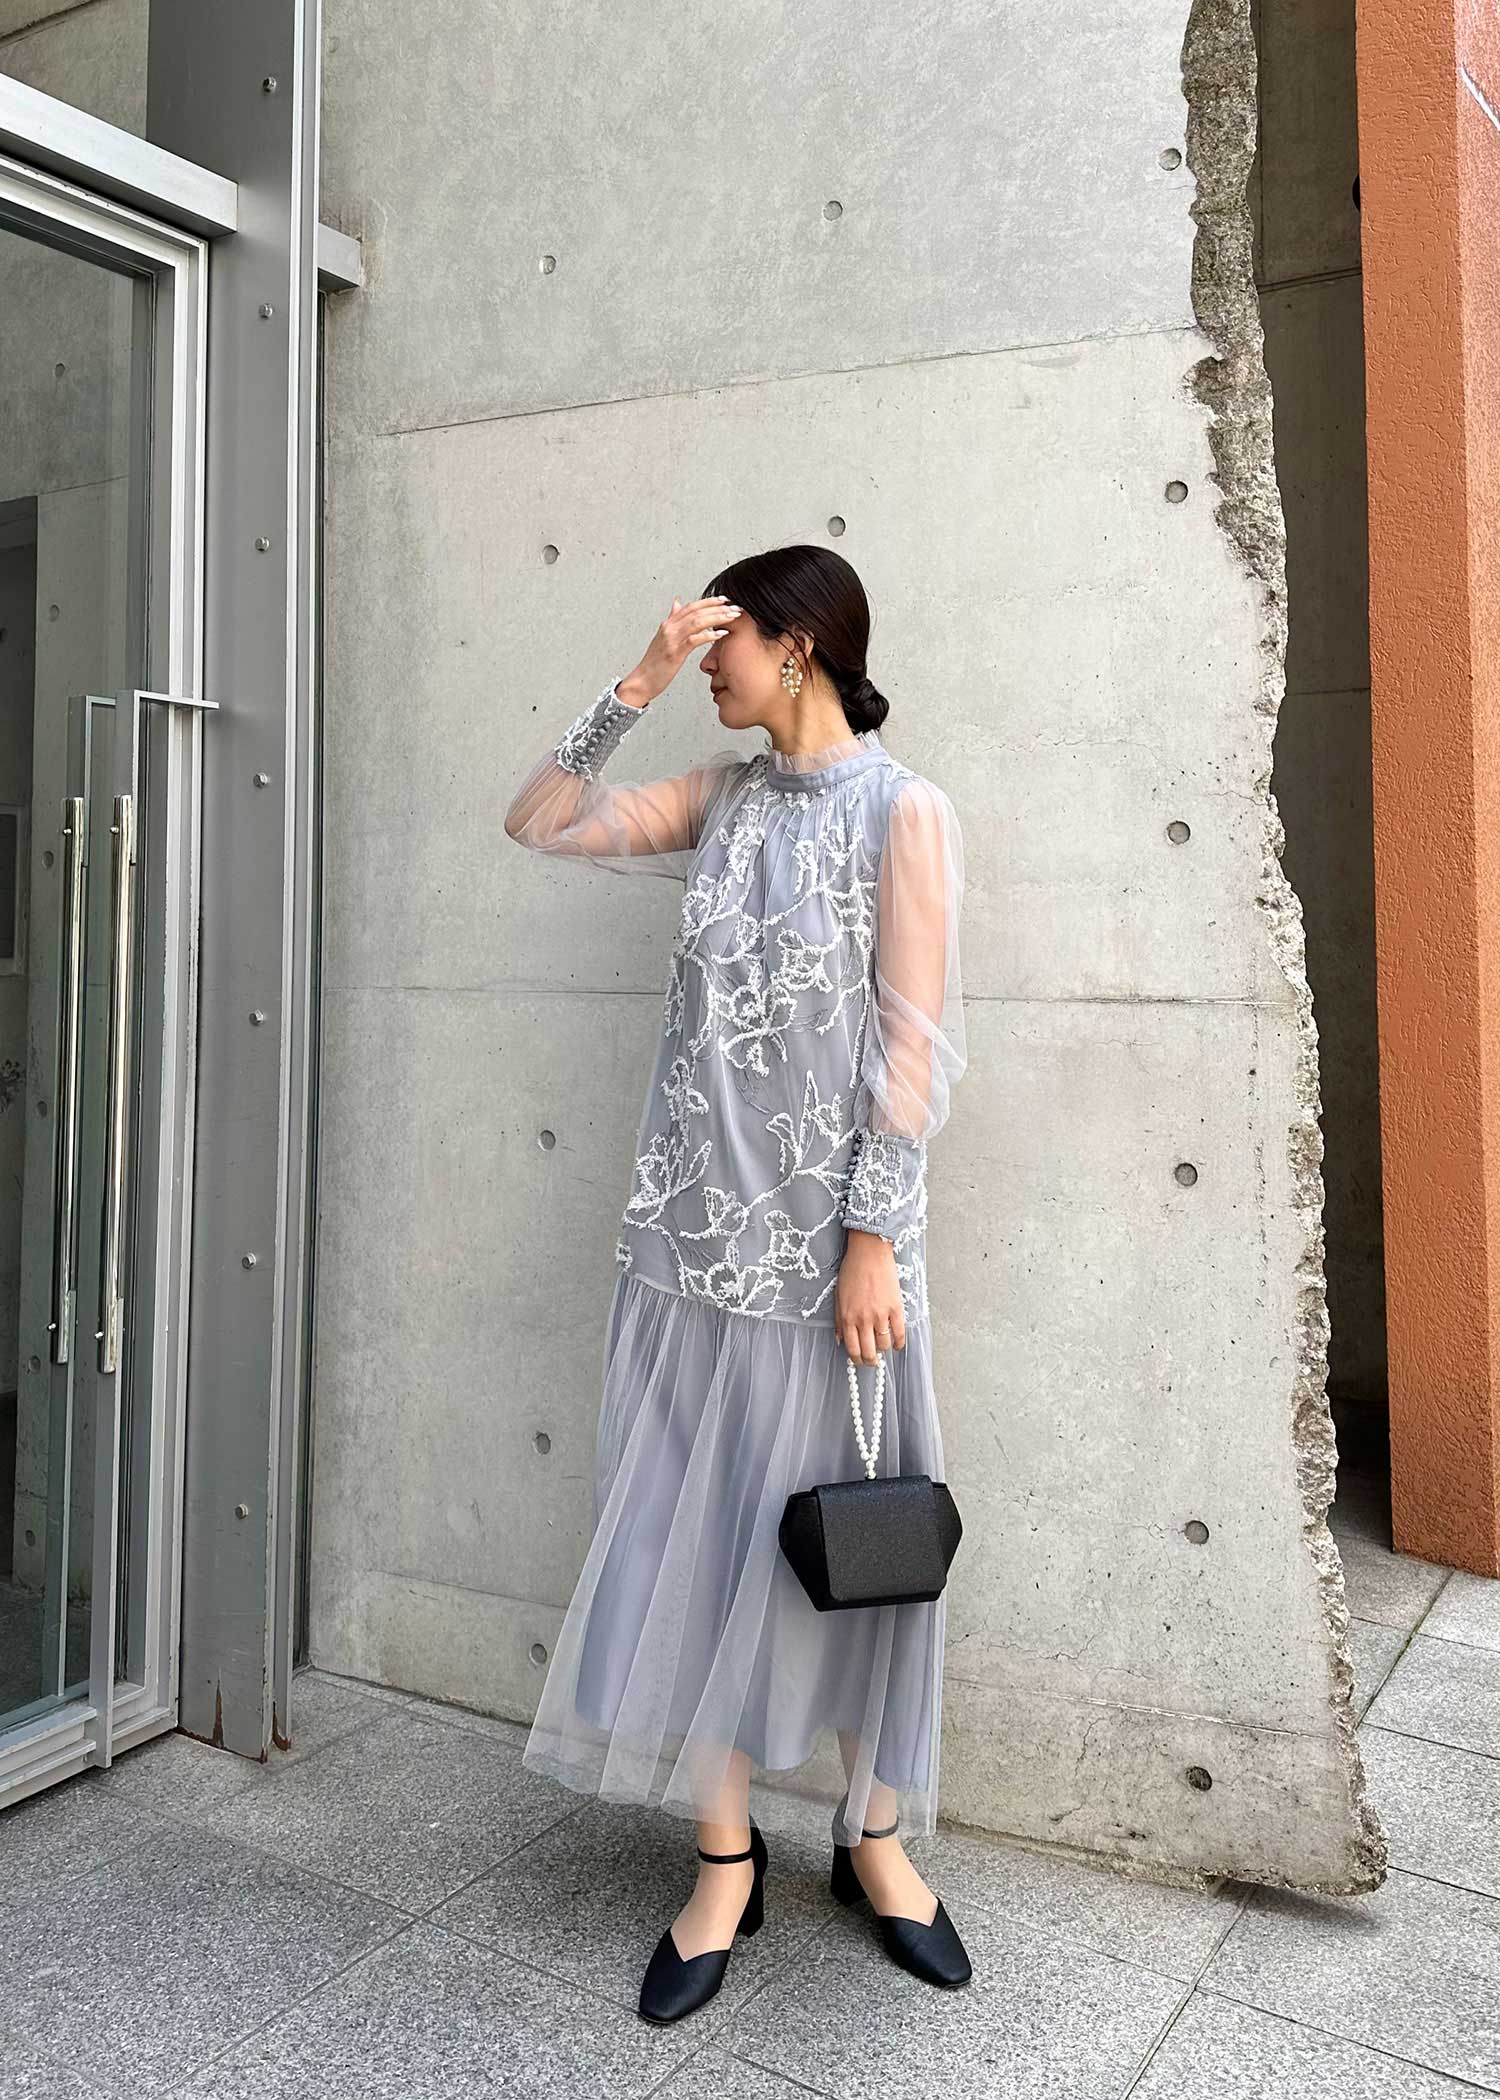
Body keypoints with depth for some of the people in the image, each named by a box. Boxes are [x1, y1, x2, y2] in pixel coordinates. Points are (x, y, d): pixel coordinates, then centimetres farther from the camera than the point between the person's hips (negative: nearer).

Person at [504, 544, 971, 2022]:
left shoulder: (904, 814, -6)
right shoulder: (722, 797, 9)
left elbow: (915, 1042, -11)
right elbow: (539, 821, 9)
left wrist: (873, 1237, -14)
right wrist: (635, 690, -1)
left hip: (828, 1234, -4)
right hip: (697, 1227, 5)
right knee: (697, 1534, 7)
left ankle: (873, 1833, 30)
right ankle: (726, 1861, 22)